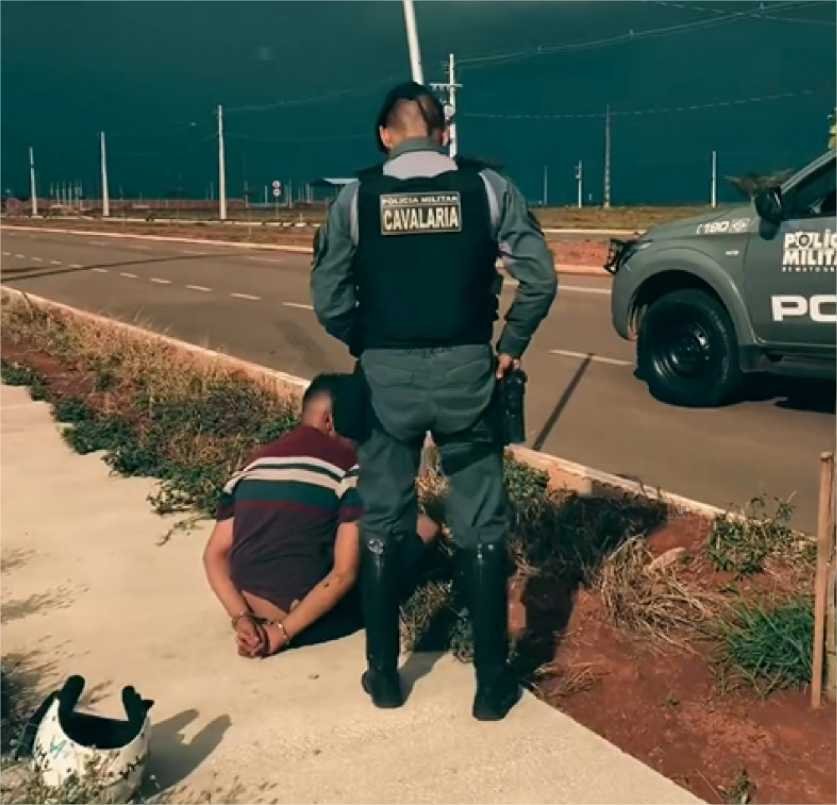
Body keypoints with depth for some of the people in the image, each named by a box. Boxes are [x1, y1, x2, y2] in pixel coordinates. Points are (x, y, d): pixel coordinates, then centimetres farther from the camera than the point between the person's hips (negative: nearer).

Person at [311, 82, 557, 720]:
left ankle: (384, 676, 25)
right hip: (466, 370, 0)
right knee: (481, 527, 10)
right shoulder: (487, 186, 0)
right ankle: (493, 684, 16)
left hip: (388, 374, 1)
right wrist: (510, 346, 8)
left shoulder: (357, 197, 0)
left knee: (382, 524, 15)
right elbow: (540, 279, -4)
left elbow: (329, 302, -2)